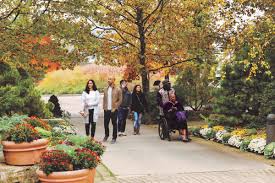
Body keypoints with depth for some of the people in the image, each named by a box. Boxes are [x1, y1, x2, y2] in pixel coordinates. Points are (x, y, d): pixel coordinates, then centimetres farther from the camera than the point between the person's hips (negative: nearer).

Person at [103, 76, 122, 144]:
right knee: (105, 123, 8)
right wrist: (104, 106, 5)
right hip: (106, 110, 4)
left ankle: (114, 138, 12)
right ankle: (106, 135, 29)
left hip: (113, 110, -4)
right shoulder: (105, 89, 11)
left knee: (114, 124, 2)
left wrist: (115, 107, -10)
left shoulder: (118, 90, -3)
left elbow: (120, 100, -3)